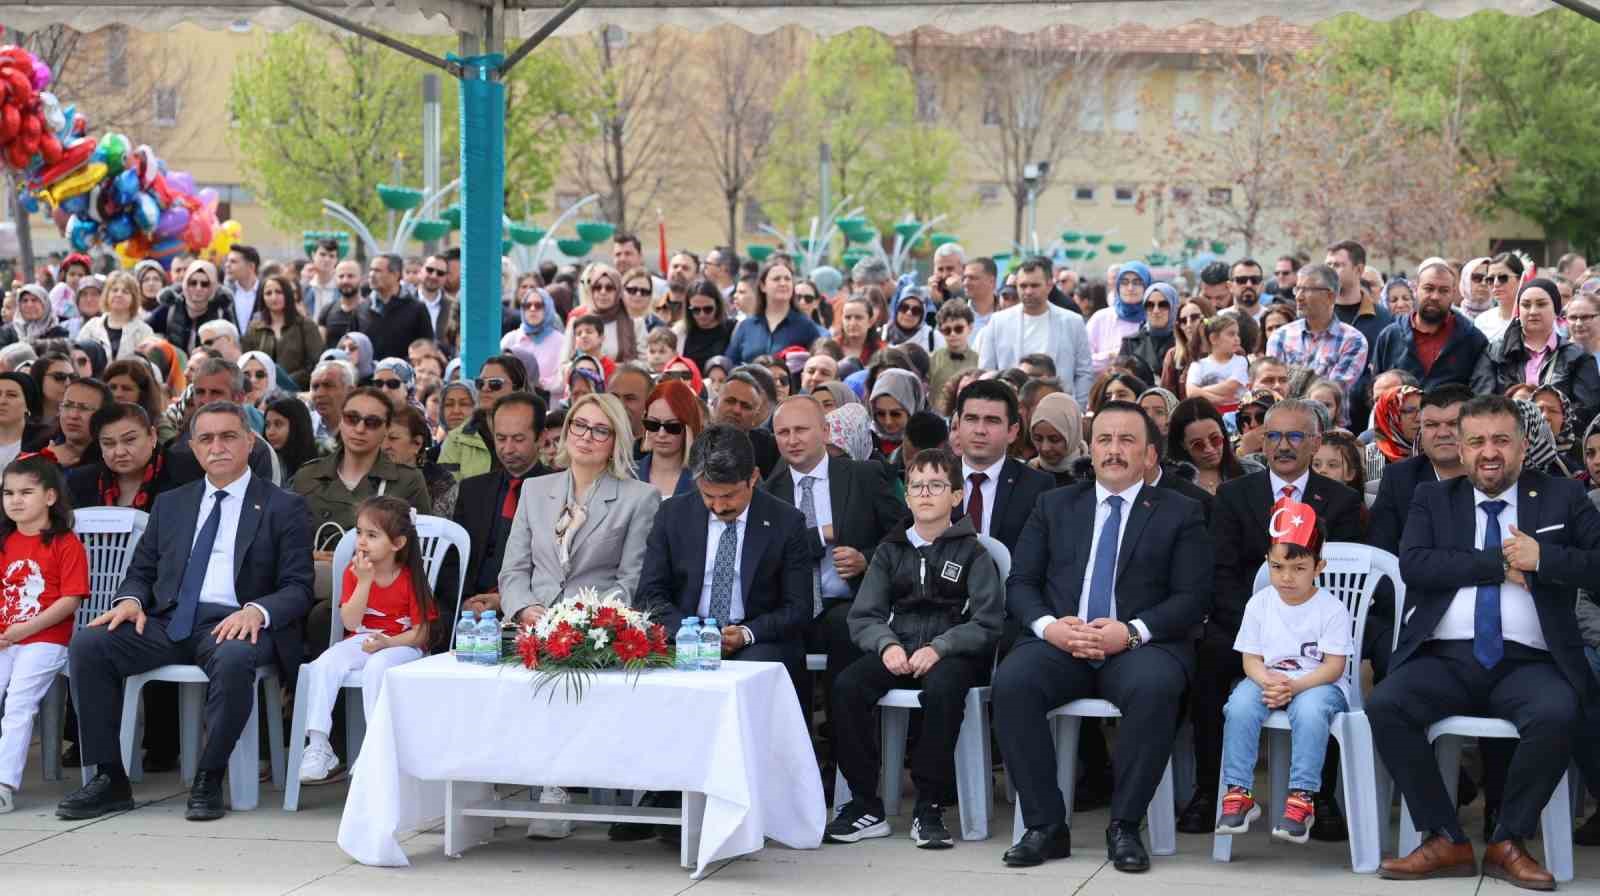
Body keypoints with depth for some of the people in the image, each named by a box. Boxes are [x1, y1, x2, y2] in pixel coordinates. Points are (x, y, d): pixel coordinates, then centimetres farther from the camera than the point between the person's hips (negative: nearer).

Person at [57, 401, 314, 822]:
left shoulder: (283, 507, 8)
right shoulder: (171, 504, 22)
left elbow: (298, 587, 1)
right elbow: (141, 571, 22)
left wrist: (257, 611, -21)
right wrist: (131, 600, -4)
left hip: (232, 625, -4)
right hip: (168, 622, 4)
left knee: (234, 658, -40)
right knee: (87, 643, -21)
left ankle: (209, 780, -23)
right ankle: (109, 779, -16)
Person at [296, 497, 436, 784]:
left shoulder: (411, 577, -8)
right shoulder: (354, 571, 3)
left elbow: (421, 632, -7)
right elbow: (350, 623, -7)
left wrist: (386, 642, -23)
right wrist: (364, 581, -16)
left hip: (401, 645, -4)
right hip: (361, 641, 4)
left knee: (376, 667, -36)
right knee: (323, 664, -24)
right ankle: (318, 747, -25)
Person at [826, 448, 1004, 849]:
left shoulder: (972, 553, 5)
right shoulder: (890, 551, 16)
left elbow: (988, 623, -5)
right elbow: (863, 617, 10)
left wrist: (939, 648, -19)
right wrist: (887, 644, -13)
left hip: (951, 653, -3)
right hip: (896, 650, 3)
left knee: (942, 689, -38)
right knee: (845, 687, -27)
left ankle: (929, 808, -25)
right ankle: (865, 805, -19)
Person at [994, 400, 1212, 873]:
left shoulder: (1180, 513, 11)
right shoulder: (1053, 505, 18)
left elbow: (1191, 599, 1)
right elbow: (1020, 583, 12)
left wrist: (1132, 631, -15)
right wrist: (1049, 625, -10)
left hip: (1140, 647, -2)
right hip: (1060, 644, 2)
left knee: (1156, 687, -36)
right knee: (1011, 680, -30)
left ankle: (1125, 827, -22)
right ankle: (1045, 826, -21)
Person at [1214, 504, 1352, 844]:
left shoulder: (1331, 608, -4)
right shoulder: (1259, 604, 6)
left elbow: (1333, 666, -9)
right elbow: (1251, 659, 4)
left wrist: (1294, 686, -24)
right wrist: (1268, 681, -19)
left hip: (1316, 684, -3)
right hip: (1269, 680, 3)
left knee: (1309, 709, -38)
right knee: (1240, 704, -30)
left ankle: (1302, 799, -33)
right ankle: (1238, 794, -25)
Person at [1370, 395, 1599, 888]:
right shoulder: (1432, 500, 17)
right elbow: (1413, 564, -1)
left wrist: (1541, 558, -12)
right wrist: (1498, 564, -7)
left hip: (1528, 662, -1)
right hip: (1445, 659, 2)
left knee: (1556, 714, -34)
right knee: (1384, 704, -27)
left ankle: (1508, 842, -14)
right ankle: (1446, 840, -15)